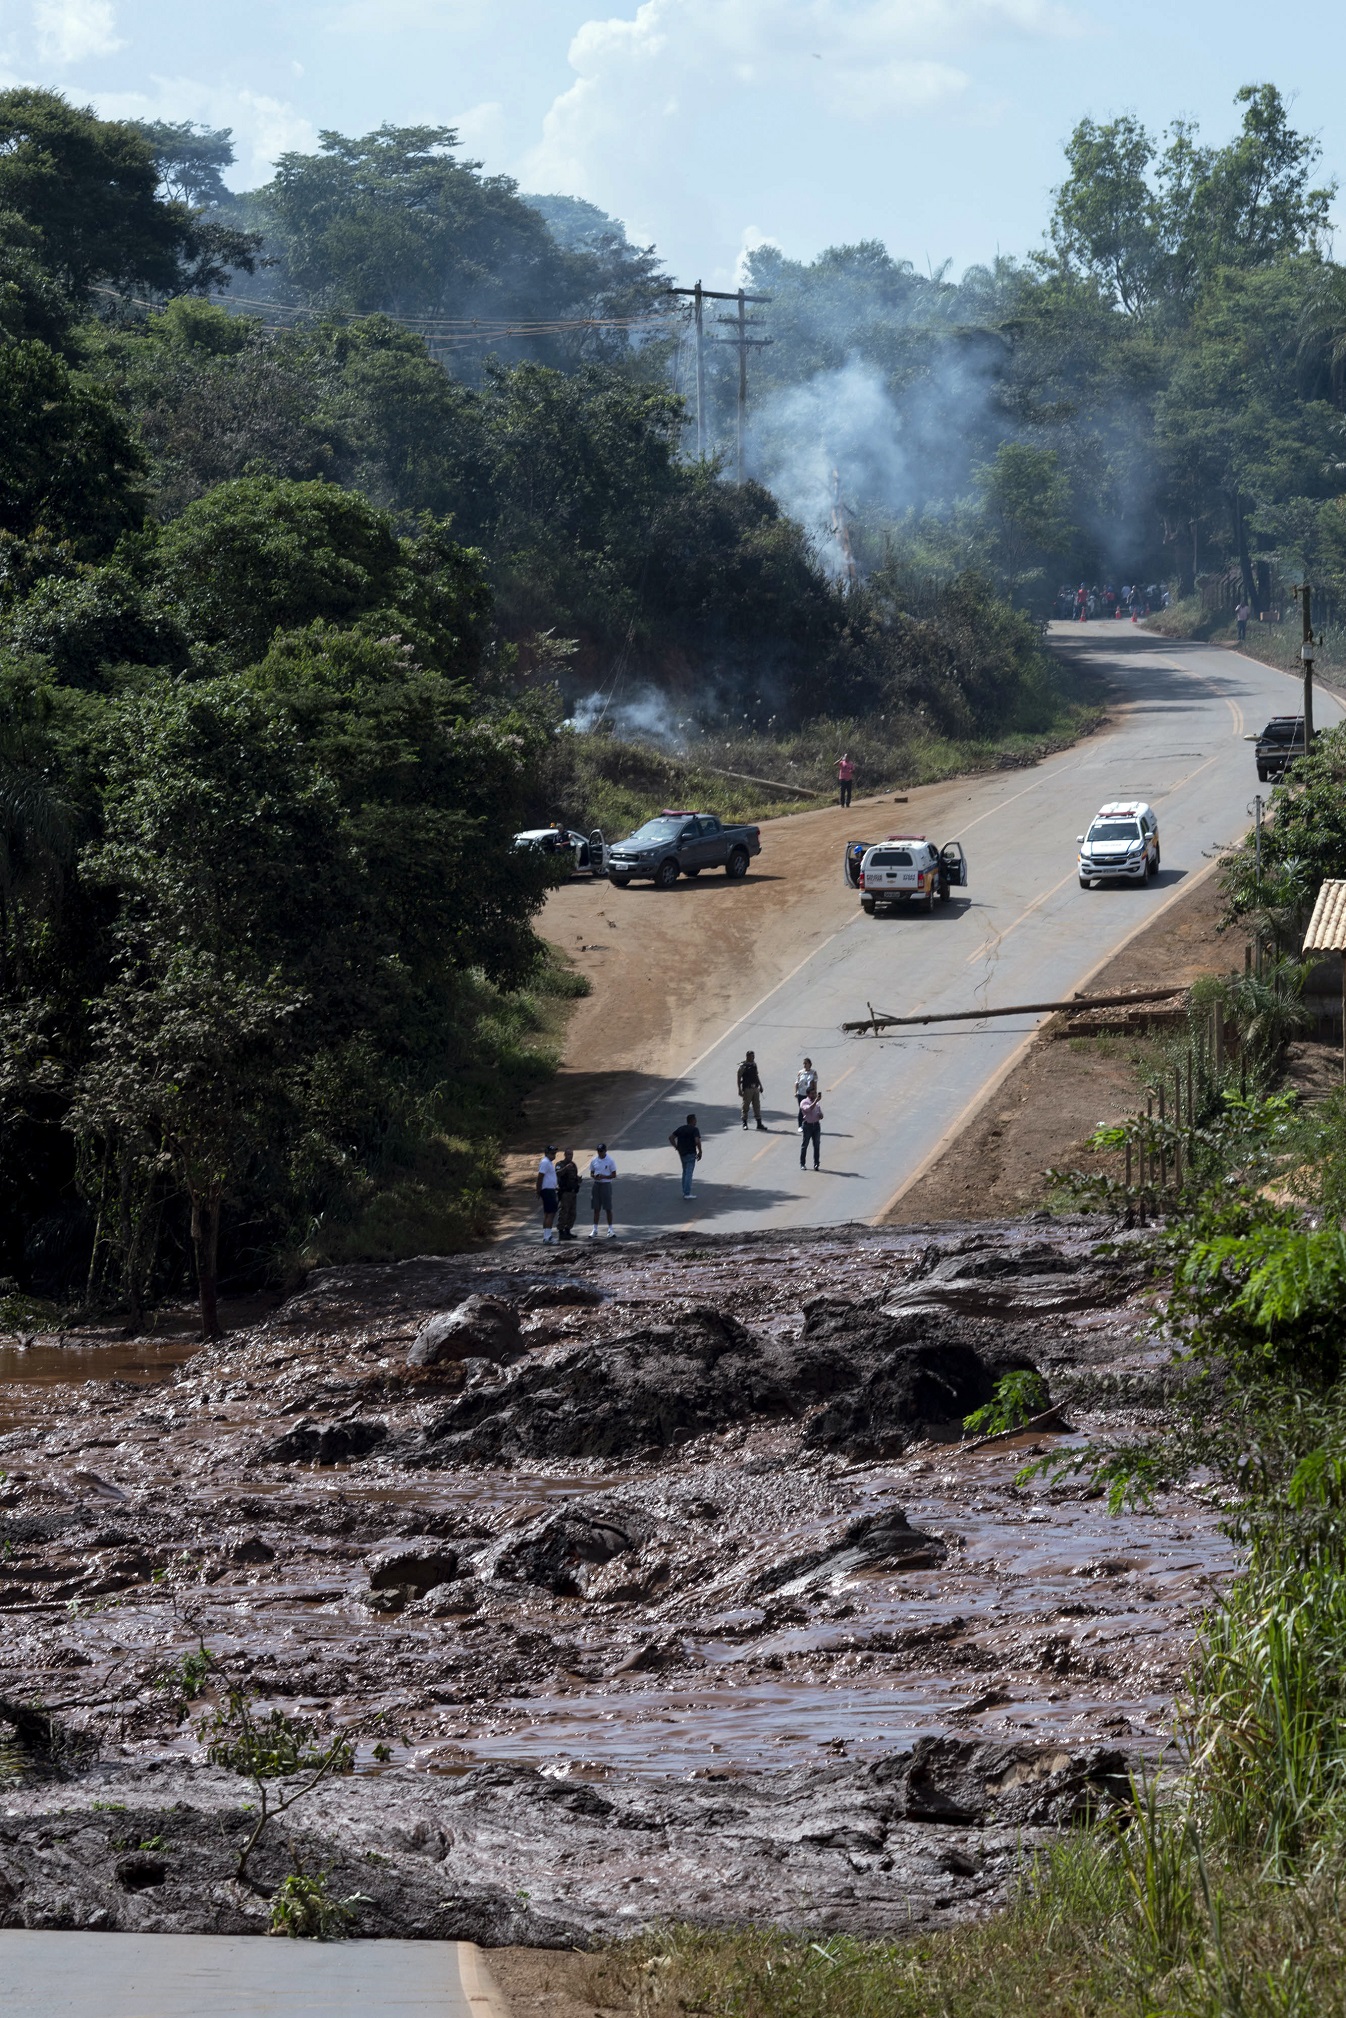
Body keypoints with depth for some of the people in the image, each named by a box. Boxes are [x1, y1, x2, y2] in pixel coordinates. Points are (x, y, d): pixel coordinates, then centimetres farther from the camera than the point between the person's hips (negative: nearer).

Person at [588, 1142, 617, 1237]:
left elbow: (614, 1175, -4)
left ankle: (610, 1229, 7)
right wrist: (594, 1176, -11)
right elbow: (591, 1173, 12)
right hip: (596, 1185, 3)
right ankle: (594, 1230, 12)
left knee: (608, 1208, -1)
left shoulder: (610, 1161, -6)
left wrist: (604, 1176, -19)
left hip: (606, 1185, -3)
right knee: (596, 1208, 6)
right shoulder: (594, 1160, 5)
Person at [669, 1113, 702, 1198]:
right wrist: (700, 1152, -10)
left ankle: (685, 1191, 22)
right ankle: (687, 1193, -8)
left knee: (685, 1172, 20)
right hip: (690, 1153, -6)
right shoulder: (695, 1130, -10)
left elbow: (671, 1137, 7)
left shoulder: (681, 1128, 10)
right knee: (689, 1173, -6)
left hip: (682, 1153, 6)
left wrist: (677, 1148, 9)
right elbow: (697, 1141, -22)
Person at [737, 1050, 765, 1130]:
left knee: (757, 1106, 5)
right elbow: (739, 1078, -8)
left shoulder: (754, 1065, 12)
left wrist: (760, 1086, 21)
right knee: (746, 1106, 0)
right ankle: (745, 1124, 9)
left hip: (755, 1088, 6)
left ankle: (759, 1123, 7)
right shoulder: (743, 1066, -8)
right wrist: (740, 1089, -14)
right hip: (747, 1089, -6)